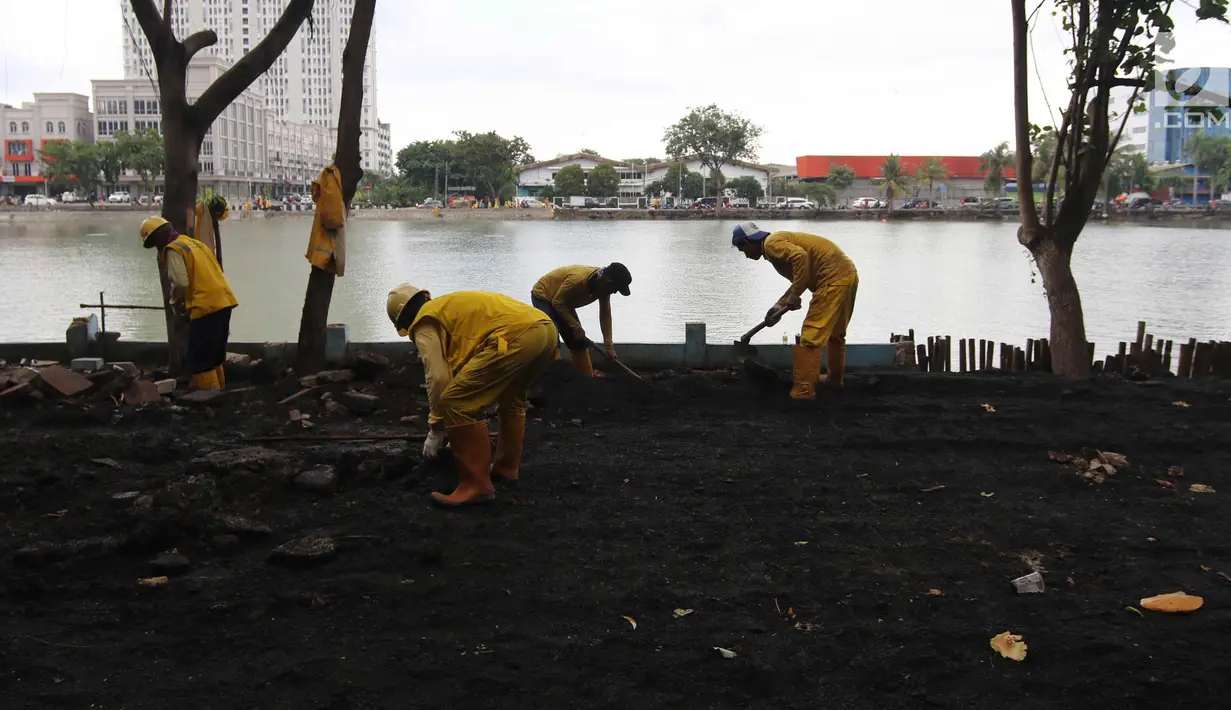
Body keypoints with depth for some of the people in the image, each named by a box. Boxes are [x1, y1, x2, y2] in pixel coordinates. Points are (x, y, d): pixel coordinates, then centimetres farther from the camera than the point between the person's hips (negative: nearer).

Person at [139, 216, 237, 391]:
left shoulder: (173, 249, -6)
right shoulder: (192, 242, 21)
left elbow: (180, 283, -17)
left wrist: (175, 303, 2)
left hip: (206, 307, -9)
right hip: (224, 302, 9)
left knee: (199, 359, -2)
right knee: (212, 355, 21)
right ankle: (218, 389, 28)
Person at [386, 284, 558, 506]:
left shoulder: (425, 321, 12)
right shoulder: (449, 306, 38)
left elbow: (439, 377, 3)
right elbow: (463, 367, 43)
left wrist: (436, 429, 14)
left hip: (517, 335, -10)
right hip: (546, 329, 10)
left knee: (456, 403, -4)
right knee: (511, 398, 34)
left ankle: (476, 484, -2)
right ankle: (508, 466, 40)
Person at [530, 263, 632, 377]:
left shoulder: (603, 284, -14)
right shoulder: (579, 279, -39)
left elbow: (605, 315, -5)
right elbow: (557, 302, -30)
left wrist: (609, 346, -5)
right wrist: (575, 326, -26)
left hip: (564, 301, 8)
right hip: (542, 296, -8)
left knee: (578, 342, 7)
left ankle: (588, 377, 17)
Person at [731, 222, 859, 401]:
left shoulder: (771, 243, -7)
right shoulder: (778, 242, 22)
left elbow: (800, 256, -25)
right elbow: (800, 279, 23)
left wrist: (794, 296, -19)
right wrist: (780, 305, 17)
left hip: (834, 278, -10)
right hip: (847, 273, 10)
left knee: (810, 337, -8)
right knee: (835, 333, 25)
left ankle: (803, 391, -6)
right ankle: (835, 379, 39)